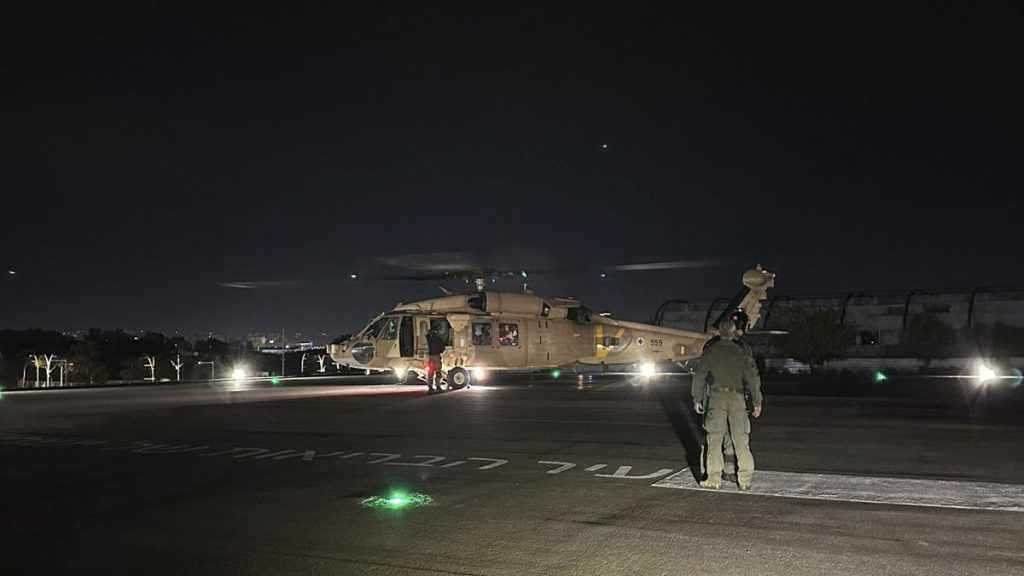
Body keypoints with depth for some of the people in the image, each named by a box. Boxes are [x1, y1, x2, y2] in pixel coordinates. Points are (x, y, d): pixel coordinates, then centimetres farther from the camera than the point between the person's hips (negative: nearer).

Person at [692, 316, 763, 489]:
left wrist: (697, 399, 10)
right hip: (737, 397, 1)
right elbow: (752, 378, 2)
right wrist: (757, 402, 9)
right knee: (741, 440, 5)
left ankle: (714, 478, 3)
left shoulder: (710, 351, 3)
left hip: (717, 397, -1)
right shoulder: (741, 352, 4)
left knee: (714, 439, 3)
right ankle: (745, 479, 7)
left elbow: (699, 376, 2)